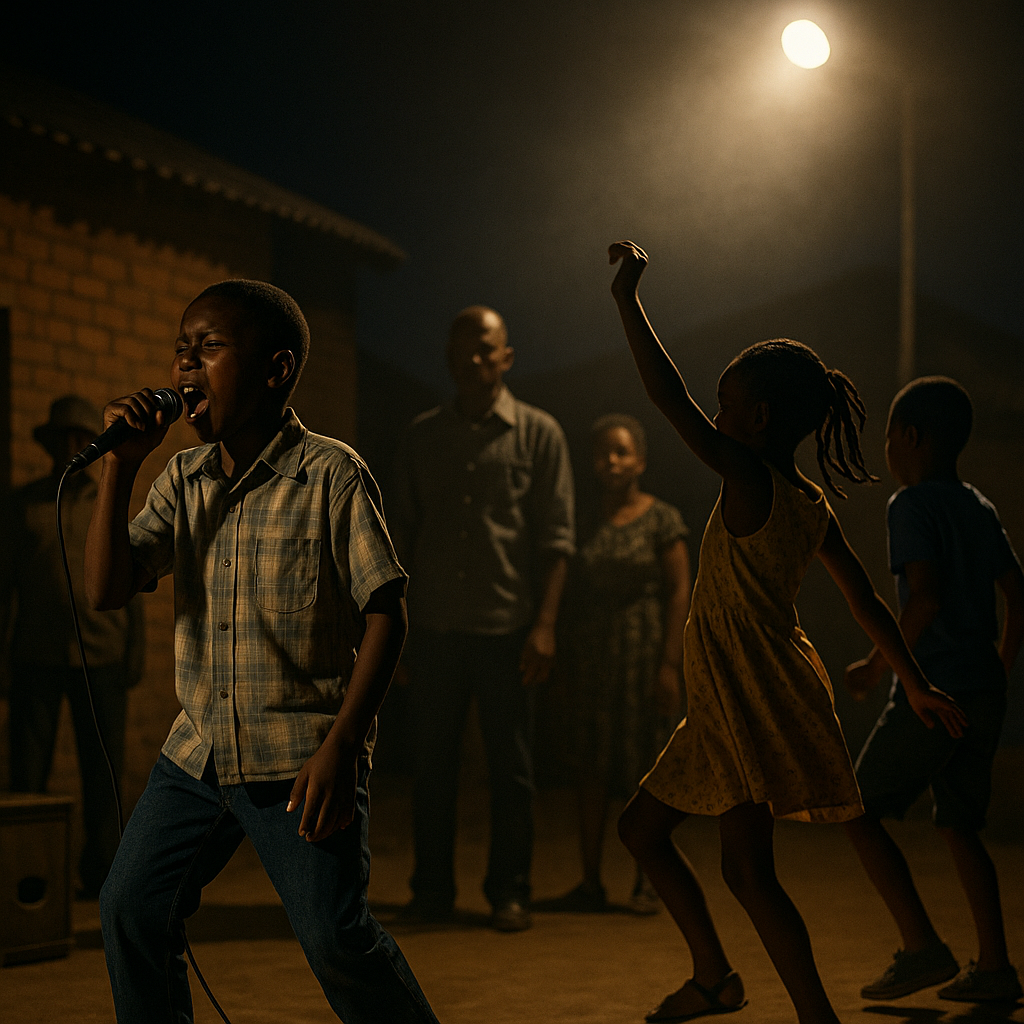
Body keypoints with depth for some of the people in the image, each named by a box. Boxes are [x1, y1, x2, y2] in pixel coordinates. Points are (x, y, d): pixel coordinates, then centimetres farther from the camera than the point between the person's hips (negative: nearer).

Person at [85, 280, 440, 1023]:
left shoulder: (331, 474, -11)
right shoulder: (183, 480, 6)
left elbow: (386, 613, -12)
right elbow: (106, 590, -1)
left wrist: (341, 746, -18)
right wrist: (121, 463, -9)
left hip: (301, 758, -6)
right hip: (198, 751, 6)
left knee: (335, 936, -11)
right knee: (130, 912, 6)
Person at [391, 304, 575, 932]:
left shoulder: (538, 434, 4)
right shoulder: (422, 438, 12)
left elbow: (557, 537, -1)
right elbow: (405, 534, 14)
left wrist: (545, 623, -10)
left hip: (507, 627, -2)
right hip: (434, 626, 2)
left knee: (511, 767, 2)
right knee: (433, 762, 4)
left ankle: (510, 893, 10)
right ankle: (432, 891, 12)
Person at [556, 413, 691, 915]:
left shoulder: (662, 520, -4)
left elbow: (679, 592, -8)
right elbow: (573, 595, 13)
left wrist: (670, 665, -15)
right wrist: (570, 659, 6)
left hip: (644, 652, -4)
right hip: (591, 657, 4)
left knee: (644, 765, 0)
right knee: (591, 765, 3)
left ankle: (645, 881, 7)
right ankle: (590, 881, 8)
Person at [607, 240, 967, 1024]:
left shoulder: (751, 481, -16)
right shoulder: (812, 504, 9)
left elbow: (670, 397, -20)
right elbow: (868, 604, 13)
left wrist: (628, 298, -14)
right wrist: (918, 687, 20)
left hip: (755, 701, -9)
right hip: (729, 705, 9)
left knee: (748, 870, -10)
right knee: (642, 828, 17)